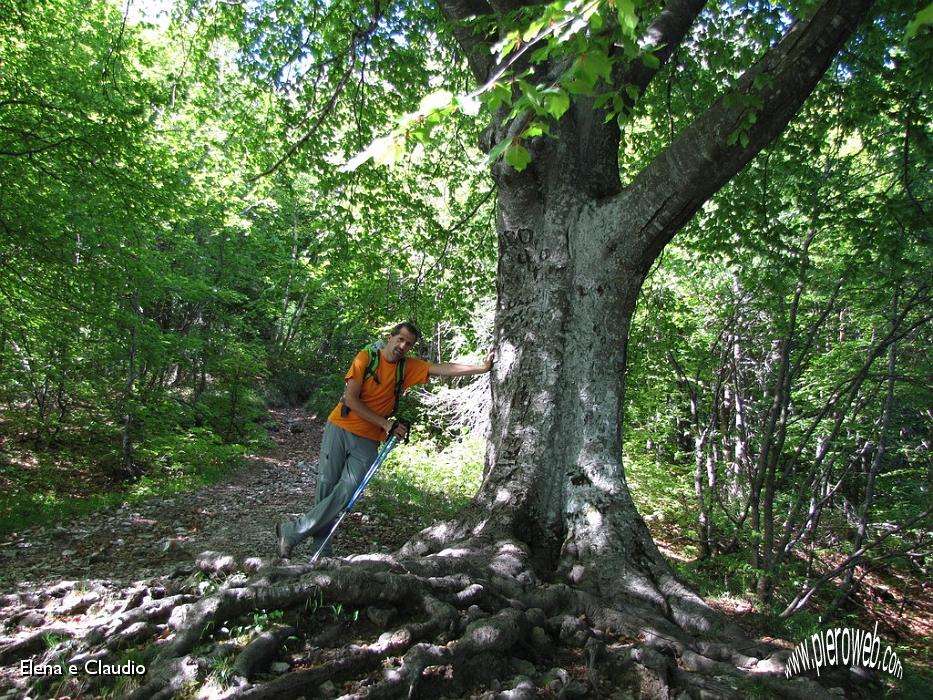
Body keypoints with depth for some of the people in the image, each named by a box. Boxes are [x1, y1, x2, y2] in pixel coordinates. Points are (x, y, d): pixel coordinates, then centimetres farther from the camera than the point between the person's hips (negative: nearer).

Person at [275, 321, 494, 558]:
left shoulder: (408, 367, 2)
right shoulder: (366, 357, -7)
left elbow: (444, 369, -5)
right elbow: (351, 399, -11)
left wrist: (483, 367, -13)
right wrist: (385, 424, -13)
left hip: (368, 440, 2)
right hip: (340, 429, -2)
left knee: (346, 492, -12)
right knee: (326, 488, -2)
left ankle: (292, 532, 2)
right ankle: (321, 553, 12)